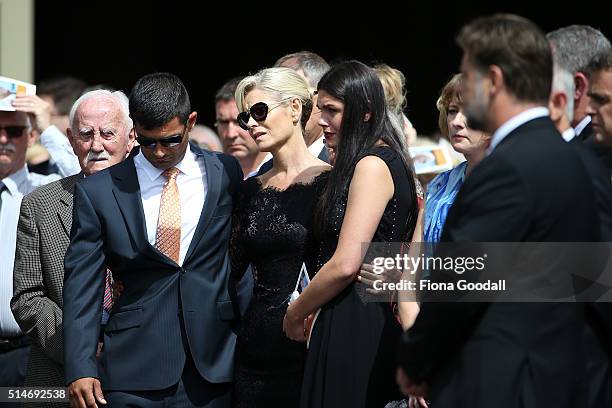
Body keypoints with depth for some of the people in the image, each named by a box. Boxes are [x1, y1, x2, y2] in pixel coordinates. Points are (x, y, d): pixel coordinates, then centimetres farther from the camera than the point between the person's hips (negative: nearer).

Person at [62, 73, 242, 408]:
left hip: (213, 367, 1)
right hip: (134, 374, -1)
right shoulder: (97, 191, 2)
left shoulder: (227, 175, 5)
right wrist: (80, 369, -9)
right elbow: (82, 286, 0)